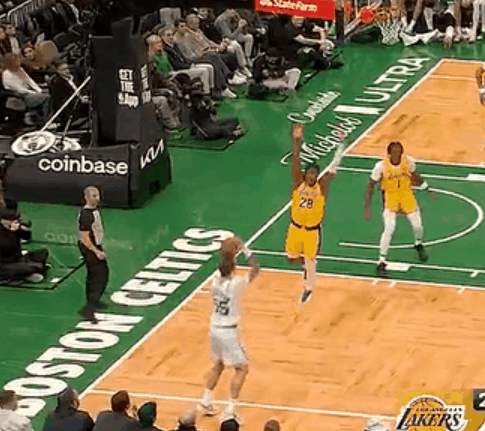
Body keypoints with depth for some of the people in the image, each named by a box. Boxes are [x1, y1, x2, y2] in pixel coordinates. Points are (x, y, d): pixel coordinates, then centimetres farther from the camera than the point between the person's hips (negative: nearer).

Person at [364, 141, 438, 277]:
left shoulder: (408, 162, -14)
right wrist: (367, 207, -13)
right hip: (390, 198, -3)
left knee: (417, 225, 6)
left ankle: (418, 244, 43)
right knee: (389, 229, -18)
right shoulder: (381, 166, -23)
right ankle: (382, 262, -8)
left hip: (407, 195, 3)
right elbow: (371, 185, -11)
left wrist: (427, 190, 13)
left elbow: (414, 176, 8)